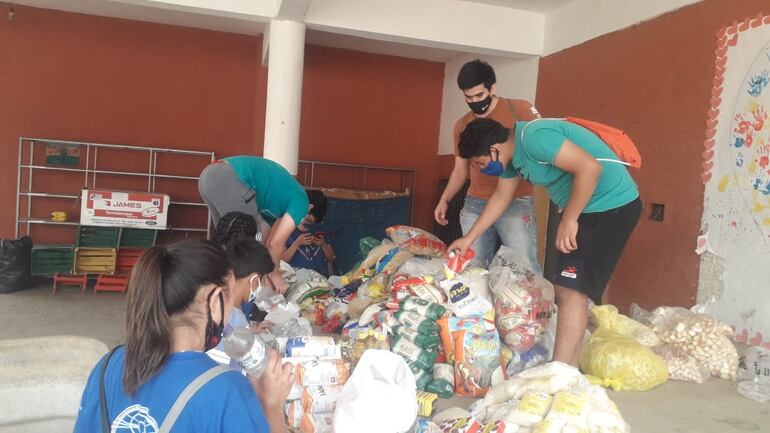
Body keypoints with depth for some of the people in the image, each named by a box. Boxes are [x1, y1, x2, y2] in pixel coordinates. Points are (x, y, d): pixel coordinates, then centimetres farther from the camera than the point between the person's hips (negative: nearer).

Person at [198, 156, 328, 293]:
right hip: (230, 179, -10)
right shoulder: (301, 201, 5)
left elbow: (267, 240, 34)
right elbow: (276, 243, 1)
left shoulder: (283, 194, 30)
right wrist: (275, 274, 16)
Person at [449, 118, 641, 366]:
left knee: (572, 289, -16)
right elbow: (501, 197, 19)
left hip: (612, 205, -10)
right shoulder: (512, 153, 7)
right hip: (584, 207, 10)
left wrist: (568, 221, -22)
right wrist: (469, 238, 21)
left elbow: (589, 167, -29)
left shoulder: (534, 137, -23)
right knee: (562, 286, 12)